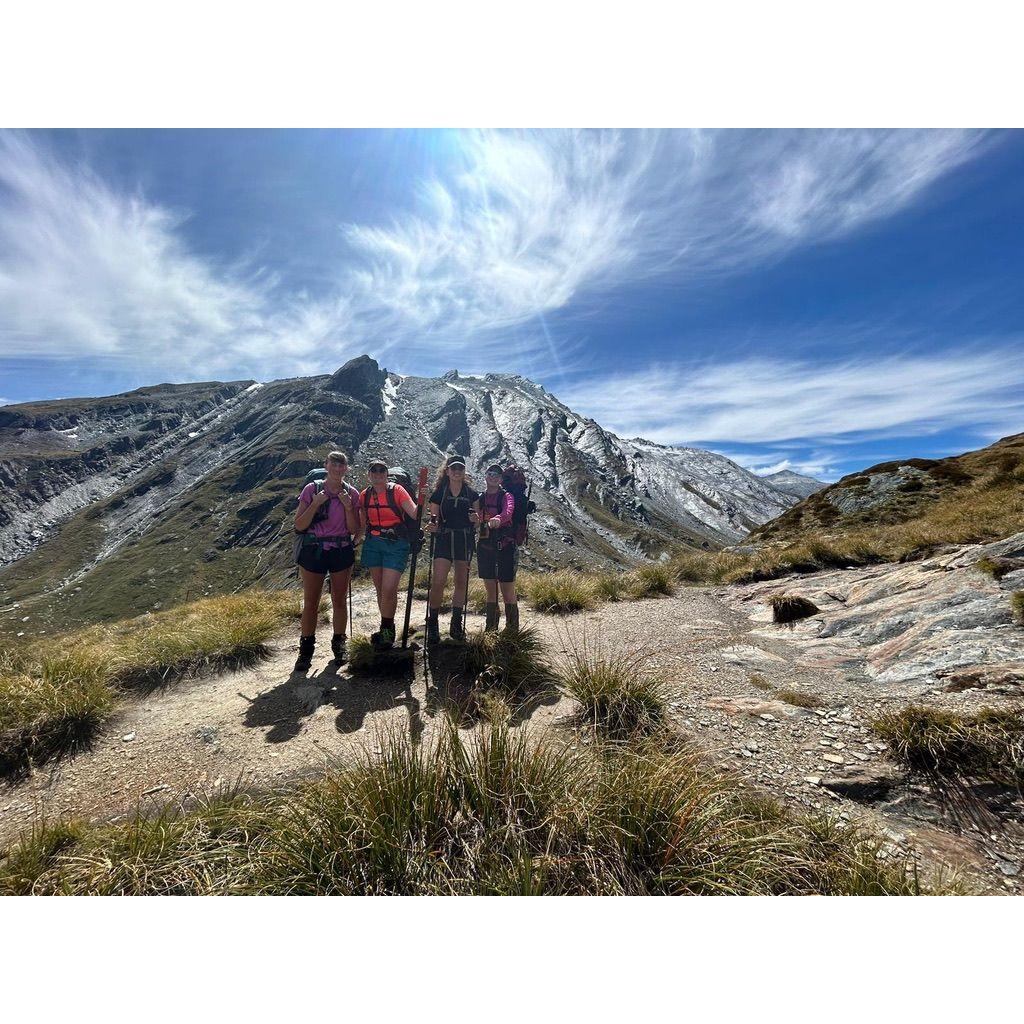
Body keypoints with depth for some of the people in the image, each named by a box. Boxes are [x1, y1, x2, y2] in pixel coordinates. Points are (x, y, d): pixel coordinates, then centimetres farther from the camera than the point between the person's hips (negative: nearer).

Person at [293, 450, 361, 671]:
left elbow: (353, 530, -1)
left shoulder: (352, 493, 1)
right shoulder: (312, 490, -3)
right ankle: (306, 649, 20)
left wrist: (348, 507, -15)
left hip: (342, 552, 1)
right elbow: (299, 526, -6)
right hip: (313, 551, -1)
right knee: (310, 603, 5)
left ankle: (339, 644, 27)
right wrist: (315, 504, -18)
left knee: (339, 601, 10)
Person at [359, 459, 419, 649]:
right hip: (372, 544, 5)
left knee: (389, 589, -11)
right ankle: (387, 629, 25)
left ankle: (387, 631, 8)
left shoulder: (396, 490, -6)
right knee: (380, 589, 11)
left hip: (396, 544, -5)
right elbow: (362, 524, 17)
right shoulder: (365, 495, 7)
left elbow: (414, 514, -15)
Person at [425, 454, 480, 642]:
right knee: (438, 582, -12)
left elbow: (478, 520, 9)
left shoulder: (472, 494, 7)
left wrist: (476, 519, -13)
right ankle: (432, 623, 2)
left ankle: (456, 624, 21)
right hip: (444, 539, -1)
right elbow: (433, 519, 5)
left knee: (461, 583, 8)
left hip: (465, 540, 2)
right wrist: (432, 527, -17)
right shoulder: (438, 493, 4)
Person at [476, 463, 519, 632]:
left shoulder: (506, 496, -3)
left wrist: (498, 518, -46)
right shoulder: (480, 498, 11)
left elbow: (508, 511, -25)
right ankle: (491, 628, 23)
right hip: (485, 547, 4)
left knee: (508, 592, -1)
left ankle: (512, 629, 11)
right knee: (490, 591, 12)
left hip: (505, 547, -4)